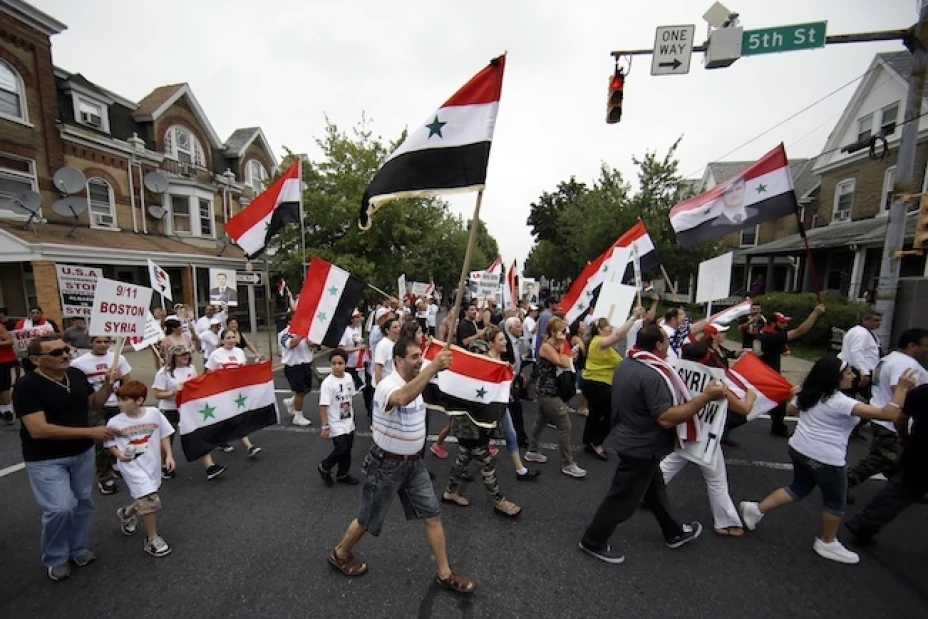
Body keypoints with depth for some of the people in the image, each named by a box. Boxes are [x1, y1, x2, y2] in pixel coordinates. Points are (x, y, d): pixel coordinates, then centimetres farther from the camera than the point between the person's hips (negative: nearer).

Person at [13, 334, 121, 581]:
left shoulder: (77, 374, -5)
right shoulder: (27, 386, -20)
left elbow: (94, 403, 9)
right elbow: (38, 430, -25)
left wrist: (108, 385, -11)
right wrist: (91, 432, -26)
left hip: (83, 452, 5)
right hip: (46, 459, -5)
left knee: (84, 502, 14)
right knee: (60, 508, -9)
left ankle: (77, 548, 36)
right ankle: (55, 558, 19)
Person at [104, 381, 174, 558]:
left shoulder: (154, 413, -10)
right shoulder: (115, 422, -11)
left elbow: (164, 435, 0)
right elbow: (110, 443, 2)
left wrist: (169, 455, -3)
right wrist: (119, 454, -18)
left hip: (152, 464, 3)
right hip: (132, 466, -3)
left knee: (145, 501, 17)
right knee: (151, 501, -13)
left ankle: (126, 513, 52)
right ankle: (152, 539, 7)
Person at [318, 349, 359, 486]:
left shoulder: (349, 377, -3)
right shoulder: (327, 382, -21)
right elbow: (323, 406, -19)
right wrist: (325, 427, -18)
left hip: (348, 422, 6)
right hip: (336, 425, -6)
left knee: (347, 450, 15)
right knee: (341, 449, -6)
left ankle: (343, 475, 36)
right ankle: (324, 468, 23)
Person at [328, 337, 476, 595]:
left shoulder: (415, 383, 0)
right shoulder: (388, 386, -28)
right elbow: (403, 398, -53)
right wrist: (432, 367, -61)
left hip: (414, 463, 7)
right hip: (387, 465, -7)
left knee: (433, 515, 9)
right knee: (368, 520, 15)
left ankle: (445, 574, 26)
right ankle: (340, 554, 44)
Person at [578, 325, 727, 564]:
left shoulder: (625, 364, -1)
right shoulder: (652, 375, -30)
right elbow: (666, 419, -30)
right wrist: (705, 396, -25)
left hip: (629, 439, 9)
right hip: (641, 447, -9)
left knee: (654, 488, 27)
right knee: (622, 498, 7)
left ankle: (674, 533, 49)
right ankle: (593, 542, 23)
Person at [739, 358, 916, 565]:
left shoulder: (808, 394, 2)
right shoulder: (841, 402, -21)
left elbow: (791, 409, 17)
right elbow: (888, 415, -22)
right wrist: (902, 388, -17)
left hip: (799, 449, 7)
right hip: (825, 459, -7)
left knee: (799, 488, 23)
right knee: (835, 501, 17)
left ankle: (756, 509, 18)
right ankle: (826, 543, 33)